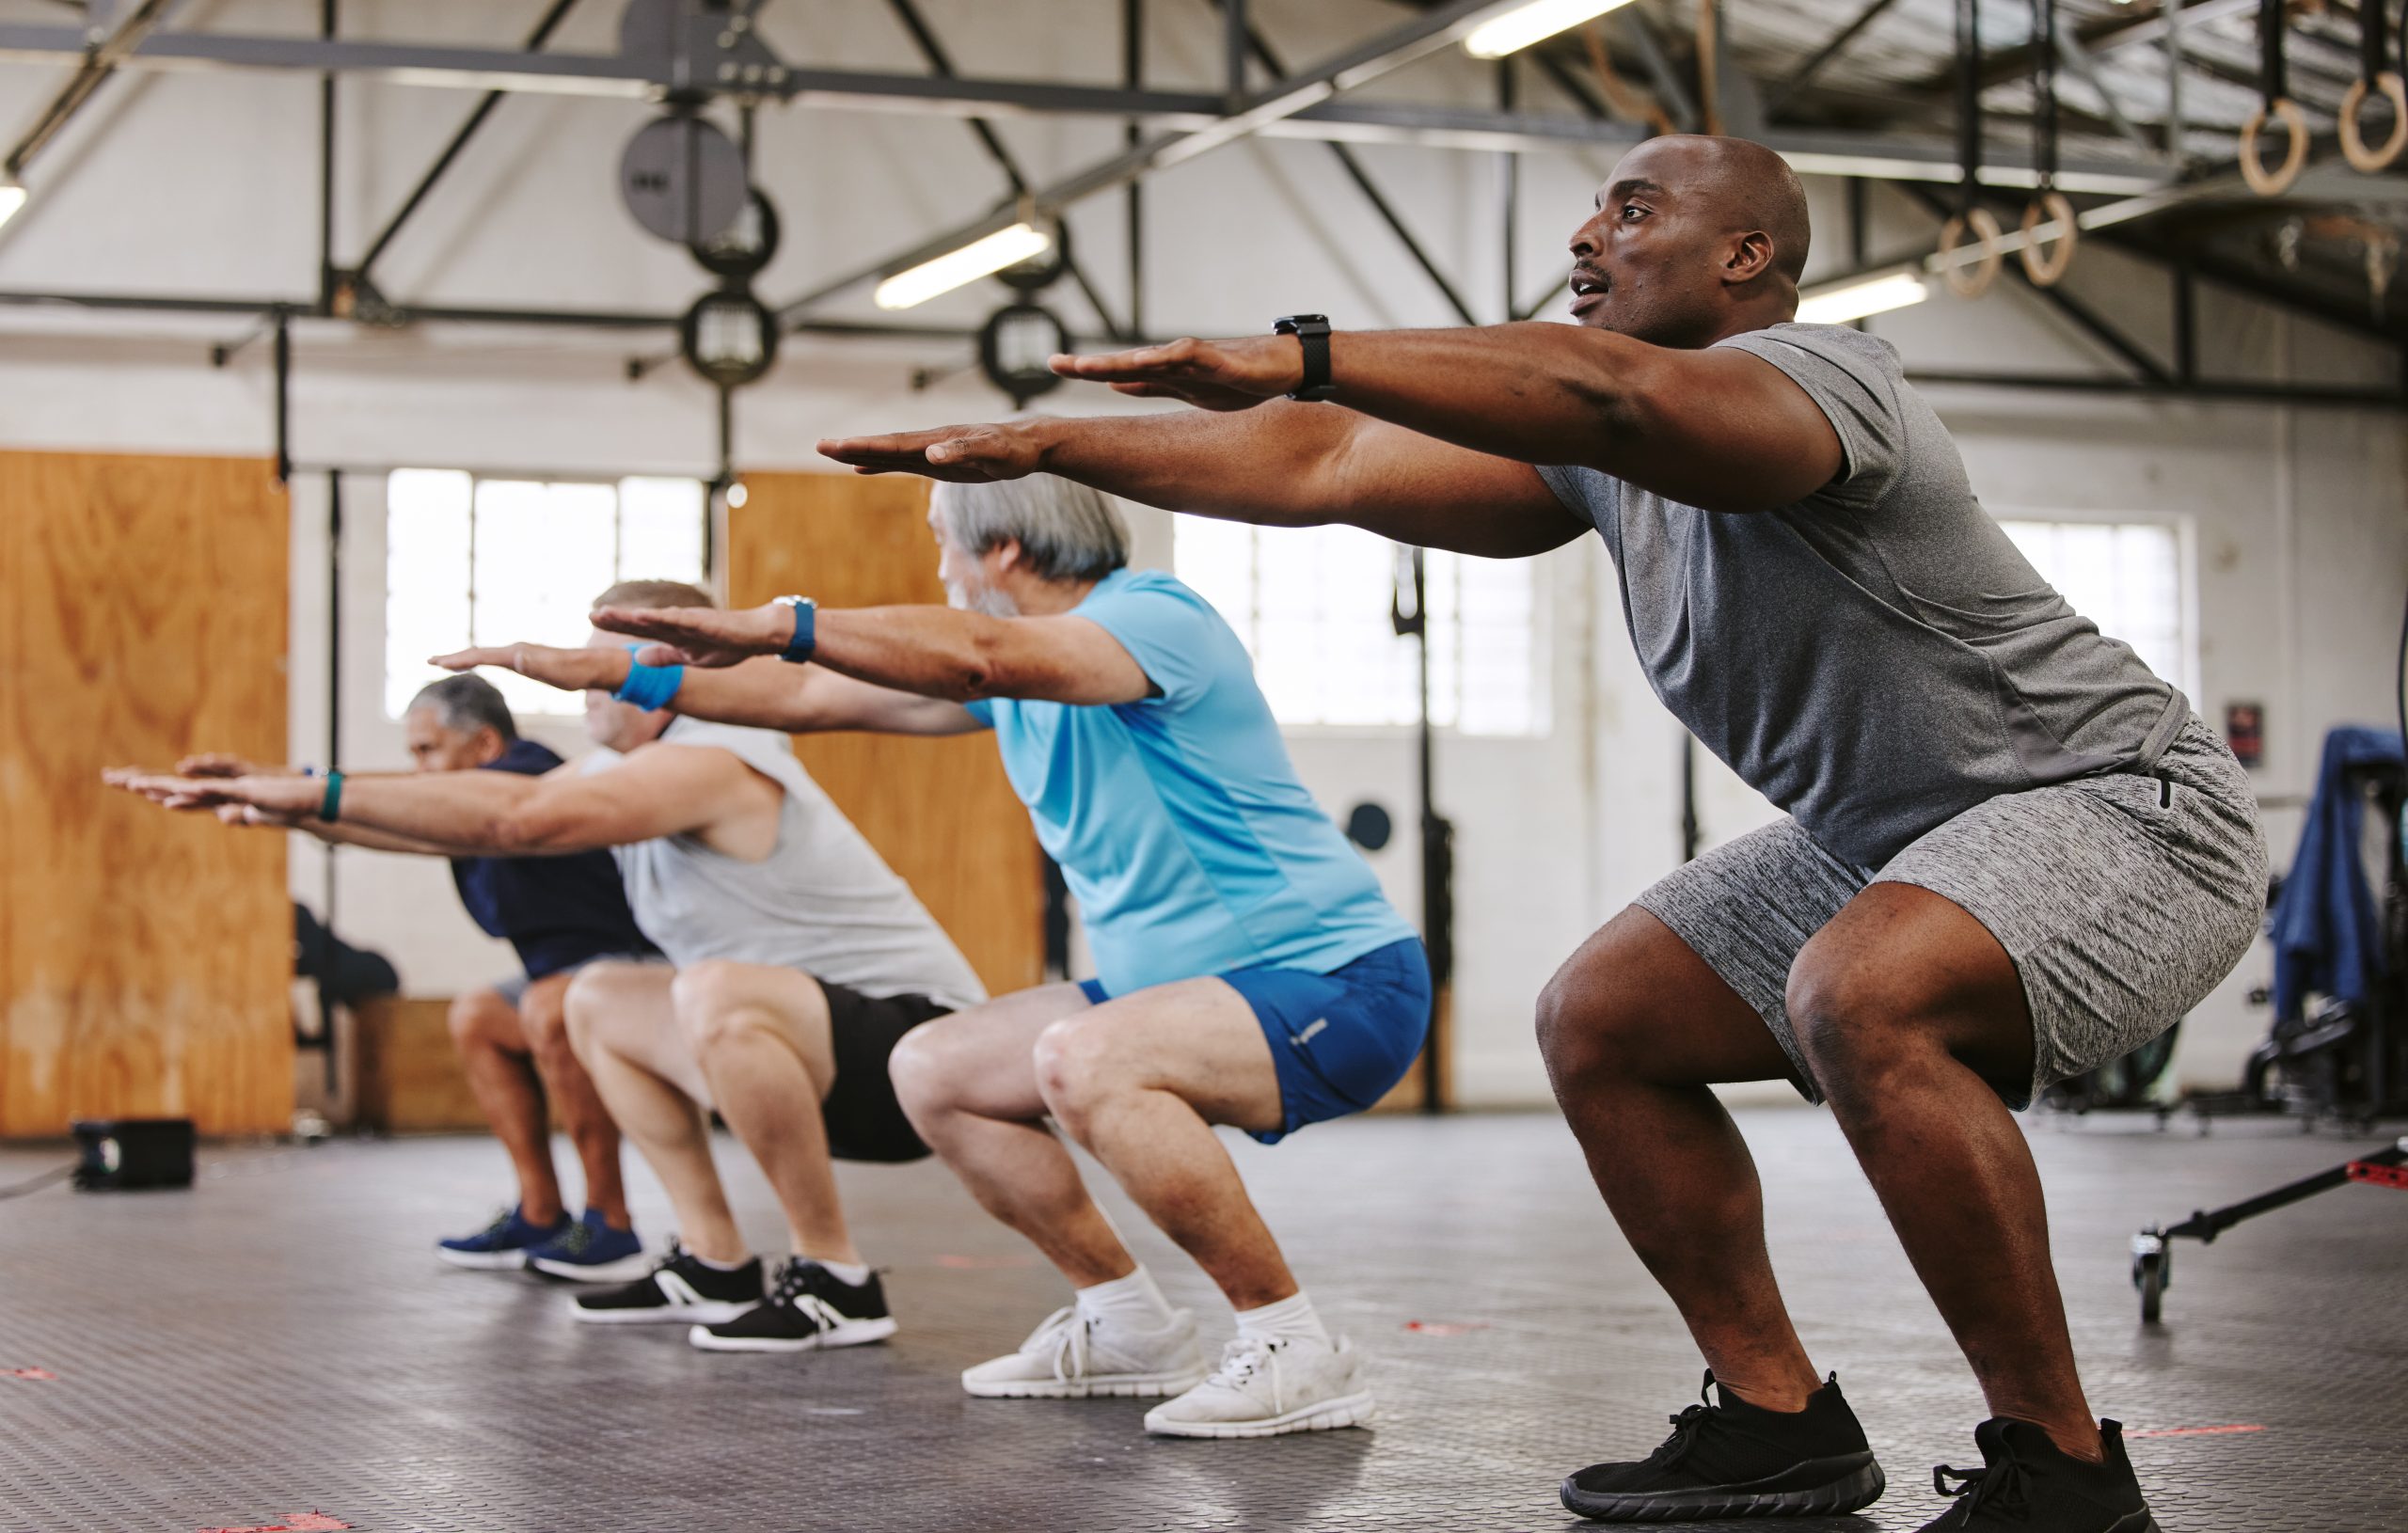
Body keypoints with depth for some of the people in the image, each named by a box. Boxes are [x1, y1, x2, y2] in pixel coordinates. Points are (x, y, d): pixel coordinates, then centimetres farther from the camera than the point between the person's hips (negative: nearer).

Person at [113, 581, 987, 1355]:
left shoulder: (707, 764, -21)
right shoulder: (626, 769, 10)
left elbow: (516, 819, -32)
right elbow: (492, 817, 5)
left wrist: (320, 793, -29)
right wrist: (284, 802, 0)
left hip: (914, 1038, -10)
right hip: (805, 1037, 10)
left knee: (716, 994, -36)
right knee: (600, 1002, 18)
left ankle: (836, 1283, -22)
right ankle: (713, 1267, 13)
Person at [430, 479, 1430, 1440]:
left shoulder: (1154, 618, -18)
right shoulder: (1015, 667, 10)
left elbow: (980, 657, -38)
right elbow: (810, 697, 15)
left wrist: (778, 623, -43)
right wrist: (611, 671, 13)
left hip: (1338, 982, -10)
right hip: (1173, 981, 10)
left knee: (1082, 1059, -35)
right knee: (932, 1071, 11)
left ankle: (1296, 1354, -24)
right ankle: (1127, 1327, 18)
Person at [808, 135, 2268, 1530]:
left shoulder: (1812, 375, -21)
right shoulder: (1606, 453, 5)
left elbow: (1607, 390, -43)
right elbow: (1328, 466, 3)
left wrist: (1301, 356, -50)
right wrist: (1043, 444, 0)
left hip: (2124, 800, -10)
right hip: (1888, 838, 10)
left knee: (1860, 997, -36)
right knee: (1600, 1021, 7)